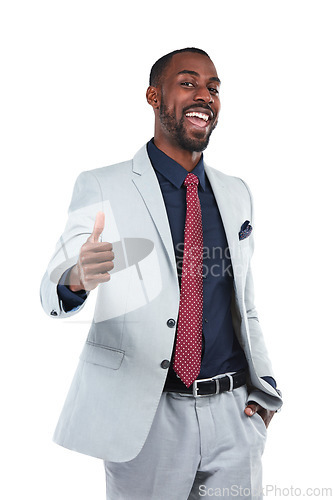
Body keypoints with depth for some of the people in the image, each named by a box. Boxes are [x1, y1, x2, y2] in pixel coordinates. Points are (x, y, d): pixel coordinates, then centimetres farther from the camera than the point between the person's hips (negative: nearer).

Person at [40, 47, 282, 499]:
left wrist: (262, 387, 3)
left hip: (233, 413, 4)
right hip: (144, 415, -3)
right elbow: (53, 289, -12)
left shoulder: (237, 194, 9)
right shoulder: (101, 187, -5)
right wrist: (77, 277, -36)